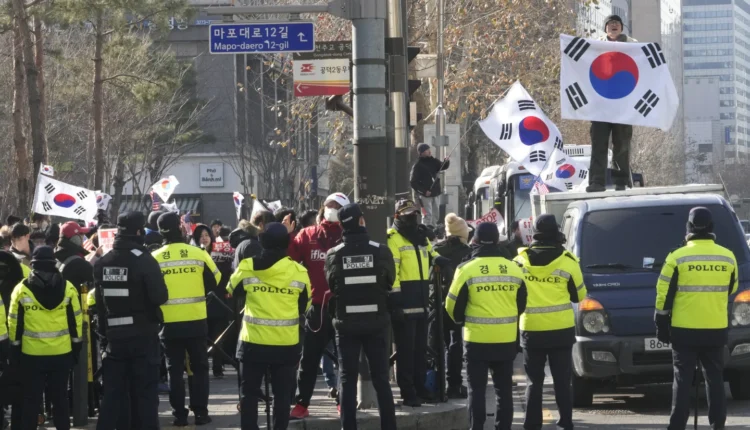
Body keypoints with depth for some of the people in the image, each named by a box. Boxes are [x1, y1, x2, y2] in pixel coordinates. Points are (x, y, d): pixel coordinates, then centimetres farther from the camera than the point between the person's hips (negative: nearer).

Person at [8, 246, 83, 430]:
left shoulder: (22, 290, -6)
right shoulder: (67, 288, -2)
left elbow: (15, 324, -2)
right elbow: (75, 321, 2)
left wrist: (15, 352, 5)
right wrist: (76, 348, 11)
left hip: (31, 354, -1)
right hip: (61, 353, 1)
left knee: (31, 399, 7)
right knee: (60, 398, 11)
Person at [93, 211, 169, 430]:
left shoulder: (102, 263, 4)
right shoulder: (144, 260, -14)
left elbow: (98, 301, 10)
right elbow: (160, 296, -19)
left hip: (113, 337, 5)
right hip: (143, 336, -5)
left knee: (112, 394, 9)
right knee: (145, 394, 1)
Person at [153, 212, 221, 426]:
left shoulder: (154, 258, -6)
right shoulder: (198, 254, -7)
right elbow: (214, 282, 3)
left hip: (169, 322, 0)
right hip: (196, 320, 0)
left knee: (175, 369, 9)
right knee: (199, 367, 11)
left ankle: (179, 414, 7)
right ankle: (200, 412, 9)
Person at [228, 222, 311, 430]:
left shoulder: (247, 268, -7)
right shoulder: (298, 271, -5)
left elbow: (232, 291, 13)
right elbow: (304, 306, 8)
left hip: (254, 341, 0)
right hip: (286, 343, 0)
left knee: (249, 393, 11)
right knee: (282, 394, 8)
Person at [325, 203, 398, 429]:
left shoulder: (334, 255, -8)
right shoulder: (381, 251, -9)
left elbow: (331, 285, 3)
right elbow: (390, 282, 4)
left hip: (346, 324, 0)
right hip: (376, 323, 0)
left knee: (348, 379, 5)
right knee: (381, 378, 7)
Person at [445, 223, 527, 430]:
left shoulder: (467, 270, -9)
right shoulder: (514, 269, 1)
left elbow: (453, 306, -2)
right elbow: (521, 304, 12)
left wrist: (461, 320, 19)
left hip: (477, 339, -3)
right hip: (506, 339, 3)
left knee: (477, 390, 2)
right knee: (504, 389, 11)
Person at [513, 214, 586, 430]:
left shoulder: (521, 260, -1)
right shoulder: (567, 262, -6)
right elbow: (579, 295, 4)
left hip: (531, 329, 1)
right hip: (561, 330, -1)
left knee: (534, 382, 7)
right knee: (562, 381, 5)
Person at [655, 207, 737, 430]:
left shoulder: (677, 257, -9)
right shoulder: (728, 257, 1)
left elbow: (664, 295, -5)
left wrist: (661, 324, 4)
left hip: (684, 330, -2)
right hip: (716, 329, 3)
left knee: (683, 378, 1)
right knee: (715, 377, 10)